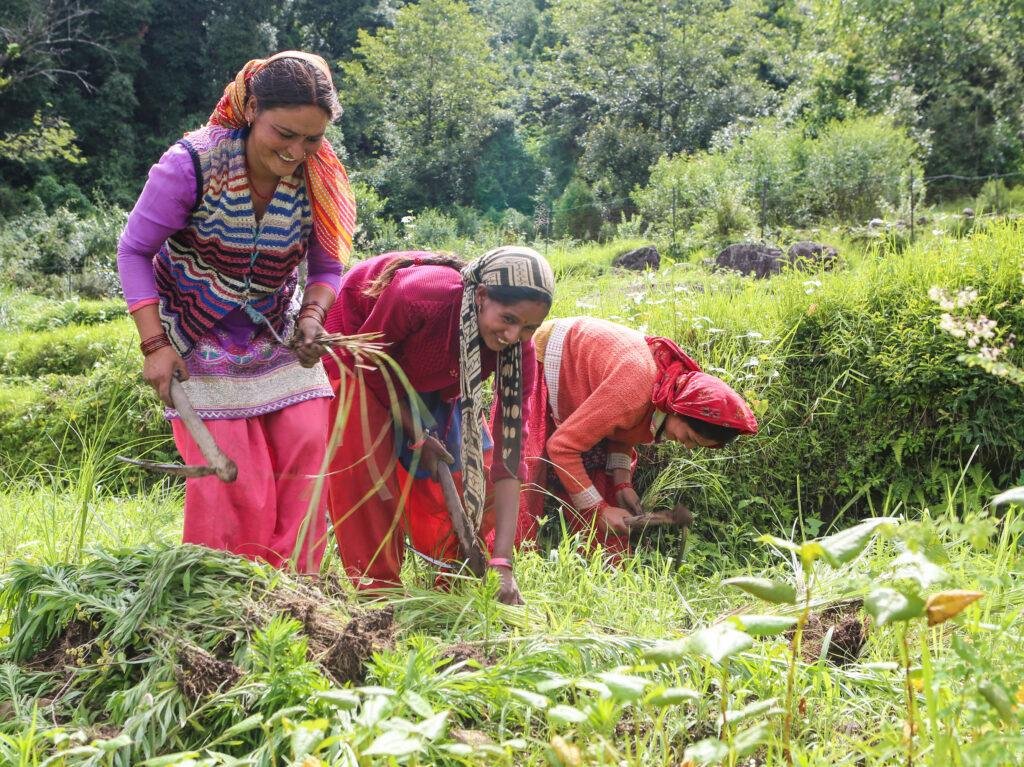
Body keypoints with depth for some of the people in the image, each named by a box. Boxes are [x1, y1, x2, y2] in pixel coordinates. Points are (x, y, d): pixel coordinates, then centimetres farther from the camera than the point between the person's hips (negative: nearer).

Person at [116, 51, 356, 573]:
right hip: (199, 348, -3)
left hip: (278, 343, 4)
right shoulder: (192, 164, -22)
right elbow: (133, 252, -13)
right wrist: (155, 344, -18)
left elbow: (326, 268, 1)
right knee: (227, 477, -8)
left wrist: (311, 318, -21)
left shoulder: (318, 181, -12)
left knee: (307, 461, -5)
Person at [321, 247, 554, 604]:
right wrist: (417, 436, -21)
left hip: (429, 380, 4)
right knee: (368, 470, -13)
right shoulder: (420, 296, -42)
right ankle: (379, 592, 0)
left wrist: (503, 561, -33)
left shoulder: (518, 351, -28)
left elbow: (508, 456, -28)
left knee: (471, 474, -3)